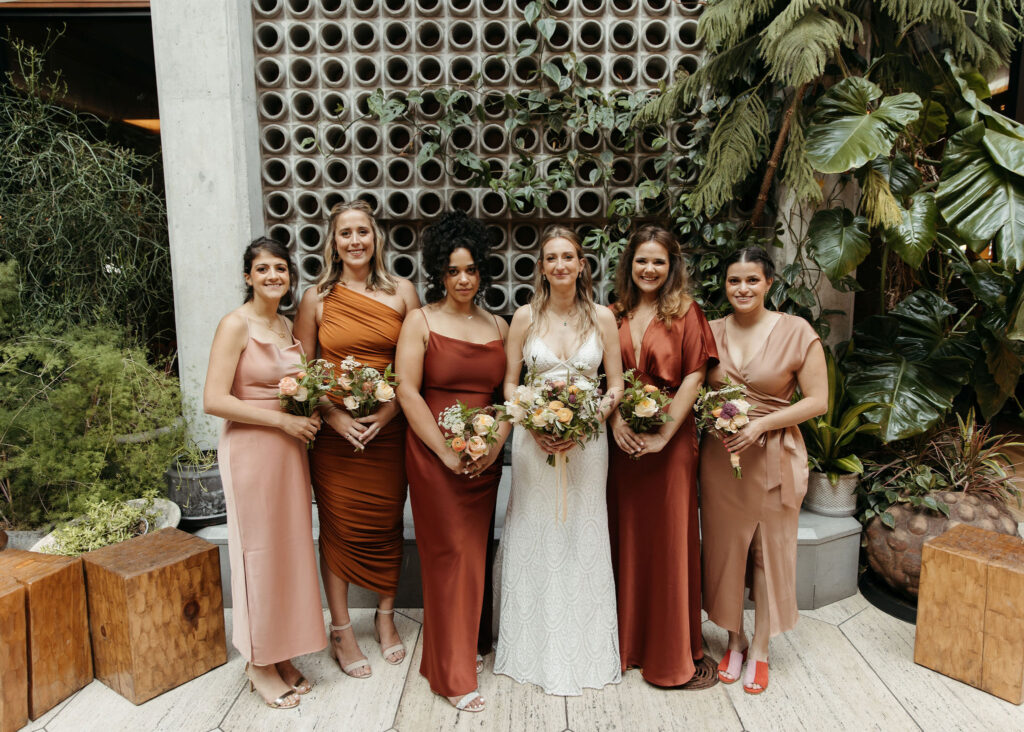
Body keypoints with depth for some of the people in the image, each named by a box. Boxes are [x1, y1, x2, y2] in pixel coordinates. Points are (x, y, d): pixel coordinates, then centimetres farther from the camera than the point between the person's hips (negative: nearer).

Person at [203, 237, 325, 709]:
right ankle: (259, 664, 22)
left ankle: (280, 655, 29)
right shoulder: (236, 324, -11)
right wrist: (283, 420, -17)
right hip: (251, 450, -7)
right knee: (258, 551, 4)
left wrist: (309, 415, 1)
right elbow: (214, 400, -17)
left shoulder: (288, 326, 11)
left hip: (290, 448, 7)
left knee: (289, 548, 12)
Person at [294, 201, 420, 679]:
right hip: (335, 432, 0)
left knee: (386, 526, 10)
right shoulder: (317, 298, 2)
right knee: (338, 528, 6)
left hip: (388, 429, 1)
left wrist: (390, 408, -12)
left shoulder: (402, 292, 3)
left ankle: (386, 618, 32)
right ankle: (342, 631, 23)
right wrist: (334, 415, -11)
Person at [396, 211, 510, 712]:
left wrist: (496, 443, -7)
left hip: (485, 459, 4)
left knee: (478, 549, 12)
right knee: (449, 553, 0)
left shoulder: (498, 327, 10)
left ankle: (473, 641, 34)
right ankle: (453, 673, 13)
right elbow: (407, 391, -9)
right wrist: (446, 452, -13)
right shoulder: (421, 321, -3)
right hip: (434, 454, -4)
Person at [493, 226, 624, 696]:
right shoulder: (526, 317, 1)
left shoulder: (602, 318, 2)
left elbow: (616, 385, 3)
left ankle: (585, 655, 24)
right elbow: (510, 384, 3)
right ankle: (535, 652, 23)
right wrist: (535, 426, -13)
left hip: (587, 442, 0)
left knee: (582, 542, 7)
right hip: (534, 442, 0)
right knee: (535, 542, 6)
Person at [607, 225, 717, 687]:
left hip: (670, 440, -3)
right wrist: (615, 420, -10)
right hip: (622, 441, 3)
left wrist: (664, 434, -13)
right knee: (625, 536, 9)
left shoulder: (685, 313, 1)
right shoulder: (614, 316, 9)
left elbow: (694, 376, -6)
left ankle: (669, 652, 22)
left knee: (667, 538, 4)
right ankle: (627, 642, 27)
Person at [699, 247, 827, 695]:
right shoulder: (712, 332, 2)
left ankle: (760, 650, 25)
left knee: (769, 551, 7)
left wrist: (761, 423, -17)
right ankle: (735, 640, 31)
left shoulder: (796, 331, -7)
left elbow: (818, 400, -8)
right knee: (725, 548, 10)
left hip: (774, 458, -2)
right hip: (719, 456, 3)